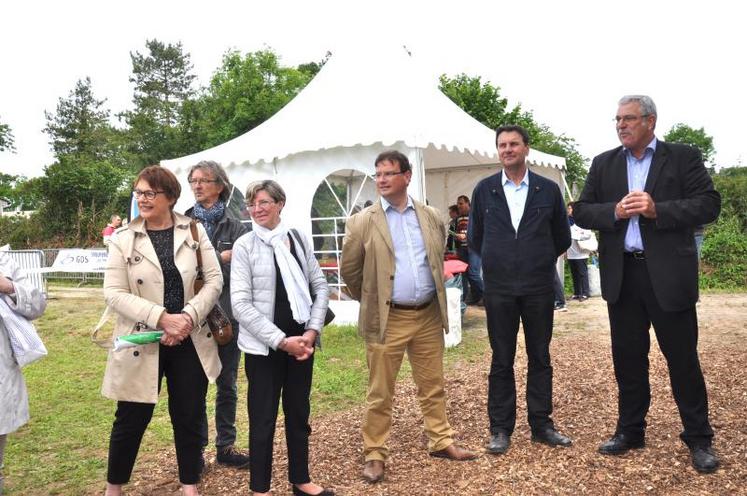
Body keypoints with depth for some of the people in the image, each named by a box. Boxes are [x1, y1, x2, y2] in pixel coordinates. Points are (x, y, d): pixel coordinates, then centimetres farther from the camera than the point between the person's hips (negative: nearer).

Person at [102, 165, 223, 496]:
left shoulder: (194, 231, 1)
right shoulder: (123, 240, -2)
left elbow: (214, 279, -2)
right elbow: (114, 293, -8)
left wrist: (189, 316, -16)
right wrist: (162, 318, -20)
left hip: (190, 342, 1)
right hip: (142, 343, -1)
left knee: (189, 417, 11)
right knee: (131, 419, 9)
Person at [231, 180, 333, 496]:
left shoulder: (299, 240, 3)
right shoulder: (244, 245, -7)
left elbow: (320, 286, 6)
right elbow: (241, 304, -12)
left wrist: (312, 331, -7)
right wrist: (280, 340, -15)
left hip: (301, 341, 4)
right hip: (263, 346, -3)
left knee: (299, 414, 15)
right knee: (263, 419, 7)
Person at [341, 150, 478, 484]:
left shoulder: (432, 218, 5)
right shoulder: (362, 222, -5)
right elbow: (349, 270, 3)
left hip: (429, 315, 3)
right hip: (387, 319, -3)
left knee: (433, 386, 15)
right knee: (380, 393, 6)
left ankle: (441, 442, 32)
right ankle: (374, 454, 19)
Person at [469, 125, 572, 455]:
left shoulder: (548, 190, 2)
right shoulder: (484, 190, 3)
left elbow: (562, 238, 12)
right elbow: (476, 239, 12)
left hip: (538, 287, 1)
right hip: (499, 288, 0)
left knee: (540, 357, 9)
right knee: (501, 360, 6)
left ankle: (541, 425, 22)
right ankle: (500, 428, 16)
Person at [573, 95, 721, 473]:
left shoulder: (683, 157, 2)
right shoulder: (603, 164, 10)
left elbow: (709, 204, -7)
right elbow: (582, 212, 5)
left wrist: (657, 210, -19)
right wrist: (615, 211, -13)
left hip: (668, 272, -3)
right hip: (621, 275, 3)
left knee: (682, 357, 5)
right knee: (627, 357, 12)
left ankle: (698, 439, 21)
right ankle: (630, 431, 26)